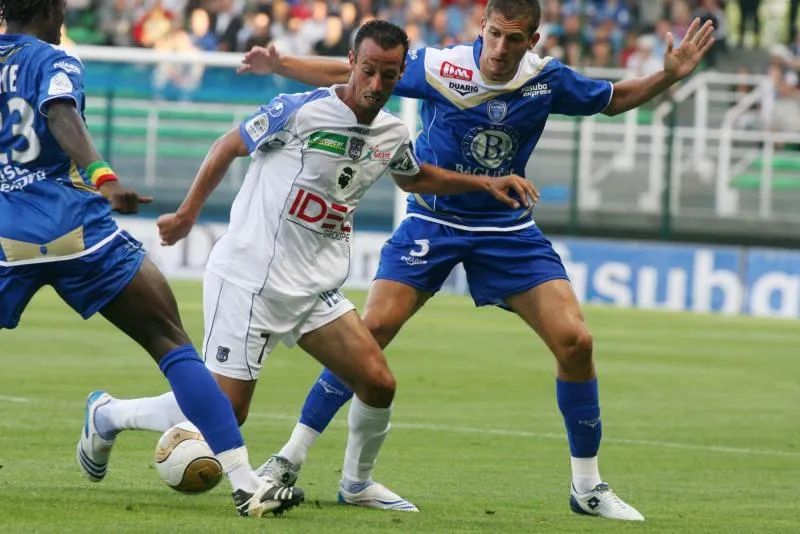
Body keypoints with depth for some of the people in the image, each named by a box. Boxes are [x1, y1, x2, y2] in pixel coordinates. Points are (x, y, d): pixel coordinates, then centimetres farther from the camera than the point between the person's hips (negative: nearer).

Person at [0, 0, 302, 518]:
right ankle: (246, 484, -10)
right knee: (173, 345, -1)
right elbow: (62, 115, -21)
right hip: (79, 232, -4)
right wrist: (103, 178, -35)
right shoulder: (53, 61, -1)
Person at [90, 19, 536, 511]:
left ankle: (357, 484, 20)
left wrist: (487, 183, 17)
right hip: (248, 280, -6)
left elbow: (416, 179, 28)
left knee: (379, 384, -6)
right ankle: (110, 416, 13)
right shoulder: (299, 111, -16)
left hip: (315, 289, 6)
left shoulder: (393, 135, 5)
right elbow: (228, 148, -3)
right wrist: (188, 215, 4)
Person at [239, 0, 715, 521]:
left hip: (509, 231, 2)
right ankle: (290, 459, -4)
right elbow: (349, 76, -6)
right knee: (371, 330, -17)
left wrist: (669, 76, -6)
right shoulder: (437, 67, -16)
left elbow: (614, 99, 10)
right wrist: (280, 64, -17)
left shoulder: (547, 80, -9)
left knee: (575, 342, -12)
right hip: (433, 221, -2)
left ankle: (588, 486, 5)